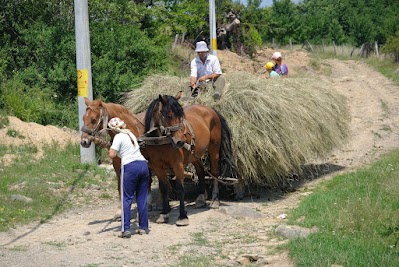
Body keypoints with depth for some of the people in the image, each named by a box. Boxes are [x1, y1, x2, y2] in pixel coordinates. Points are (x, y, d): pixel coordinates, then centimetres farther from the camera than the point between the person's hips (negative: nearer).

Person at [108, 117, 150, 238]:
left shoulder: (119, 137, -3)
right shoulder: (130, 134, 18)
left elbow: (112, 155, -11)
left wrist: (110, 147, 9)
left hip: (130, 167, -6)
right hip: (143, 164, 6)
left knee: (126, 199, -1)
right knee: (142, 199, 11)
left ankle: (125, 229, -6)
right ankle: (143, 227, 13)